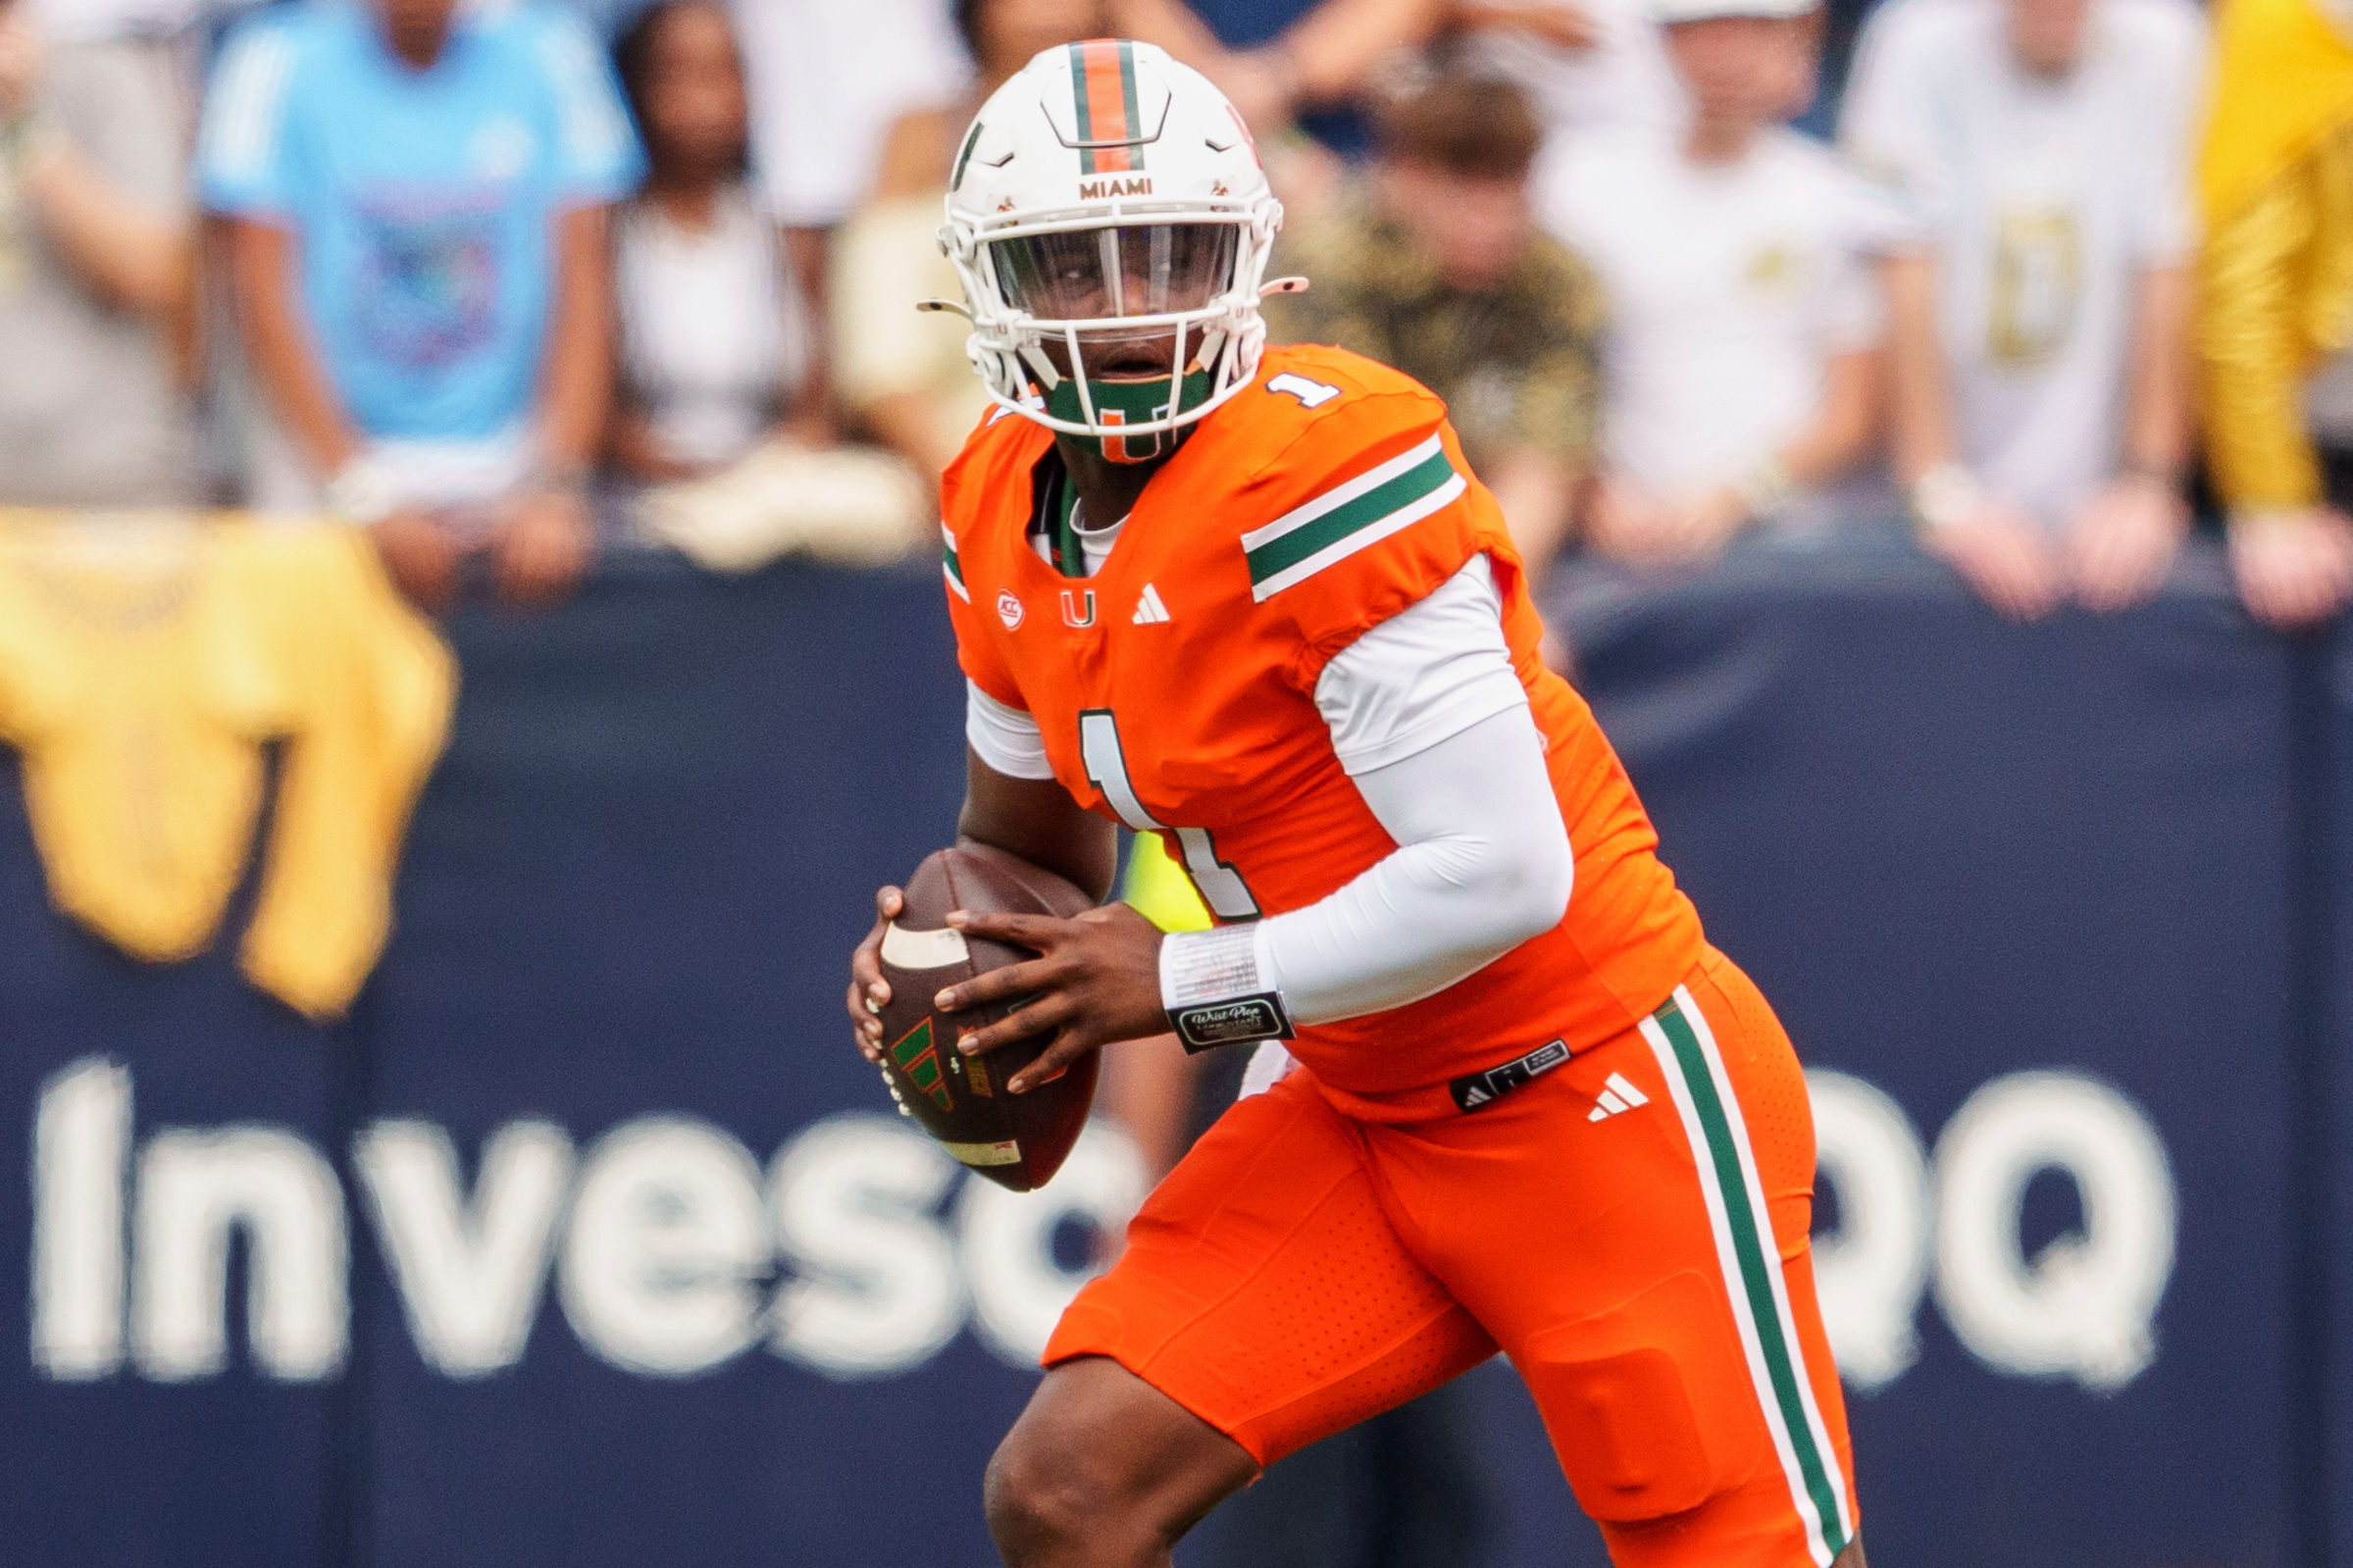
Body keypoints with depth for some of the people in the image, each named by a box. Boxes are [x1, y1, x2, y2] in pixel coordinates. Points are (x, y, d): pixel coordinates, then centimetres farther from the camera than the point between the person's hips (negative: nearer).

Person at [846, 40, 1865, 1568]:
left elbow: (1501, 876, -26)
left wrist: (1185, 985, -16)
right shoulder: (1008, 521, 3)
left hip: (1602, 1099, -8)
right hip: (1361, 1117, 8)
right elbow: (1033, 844, 20)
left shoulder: (1324, 472, -23)